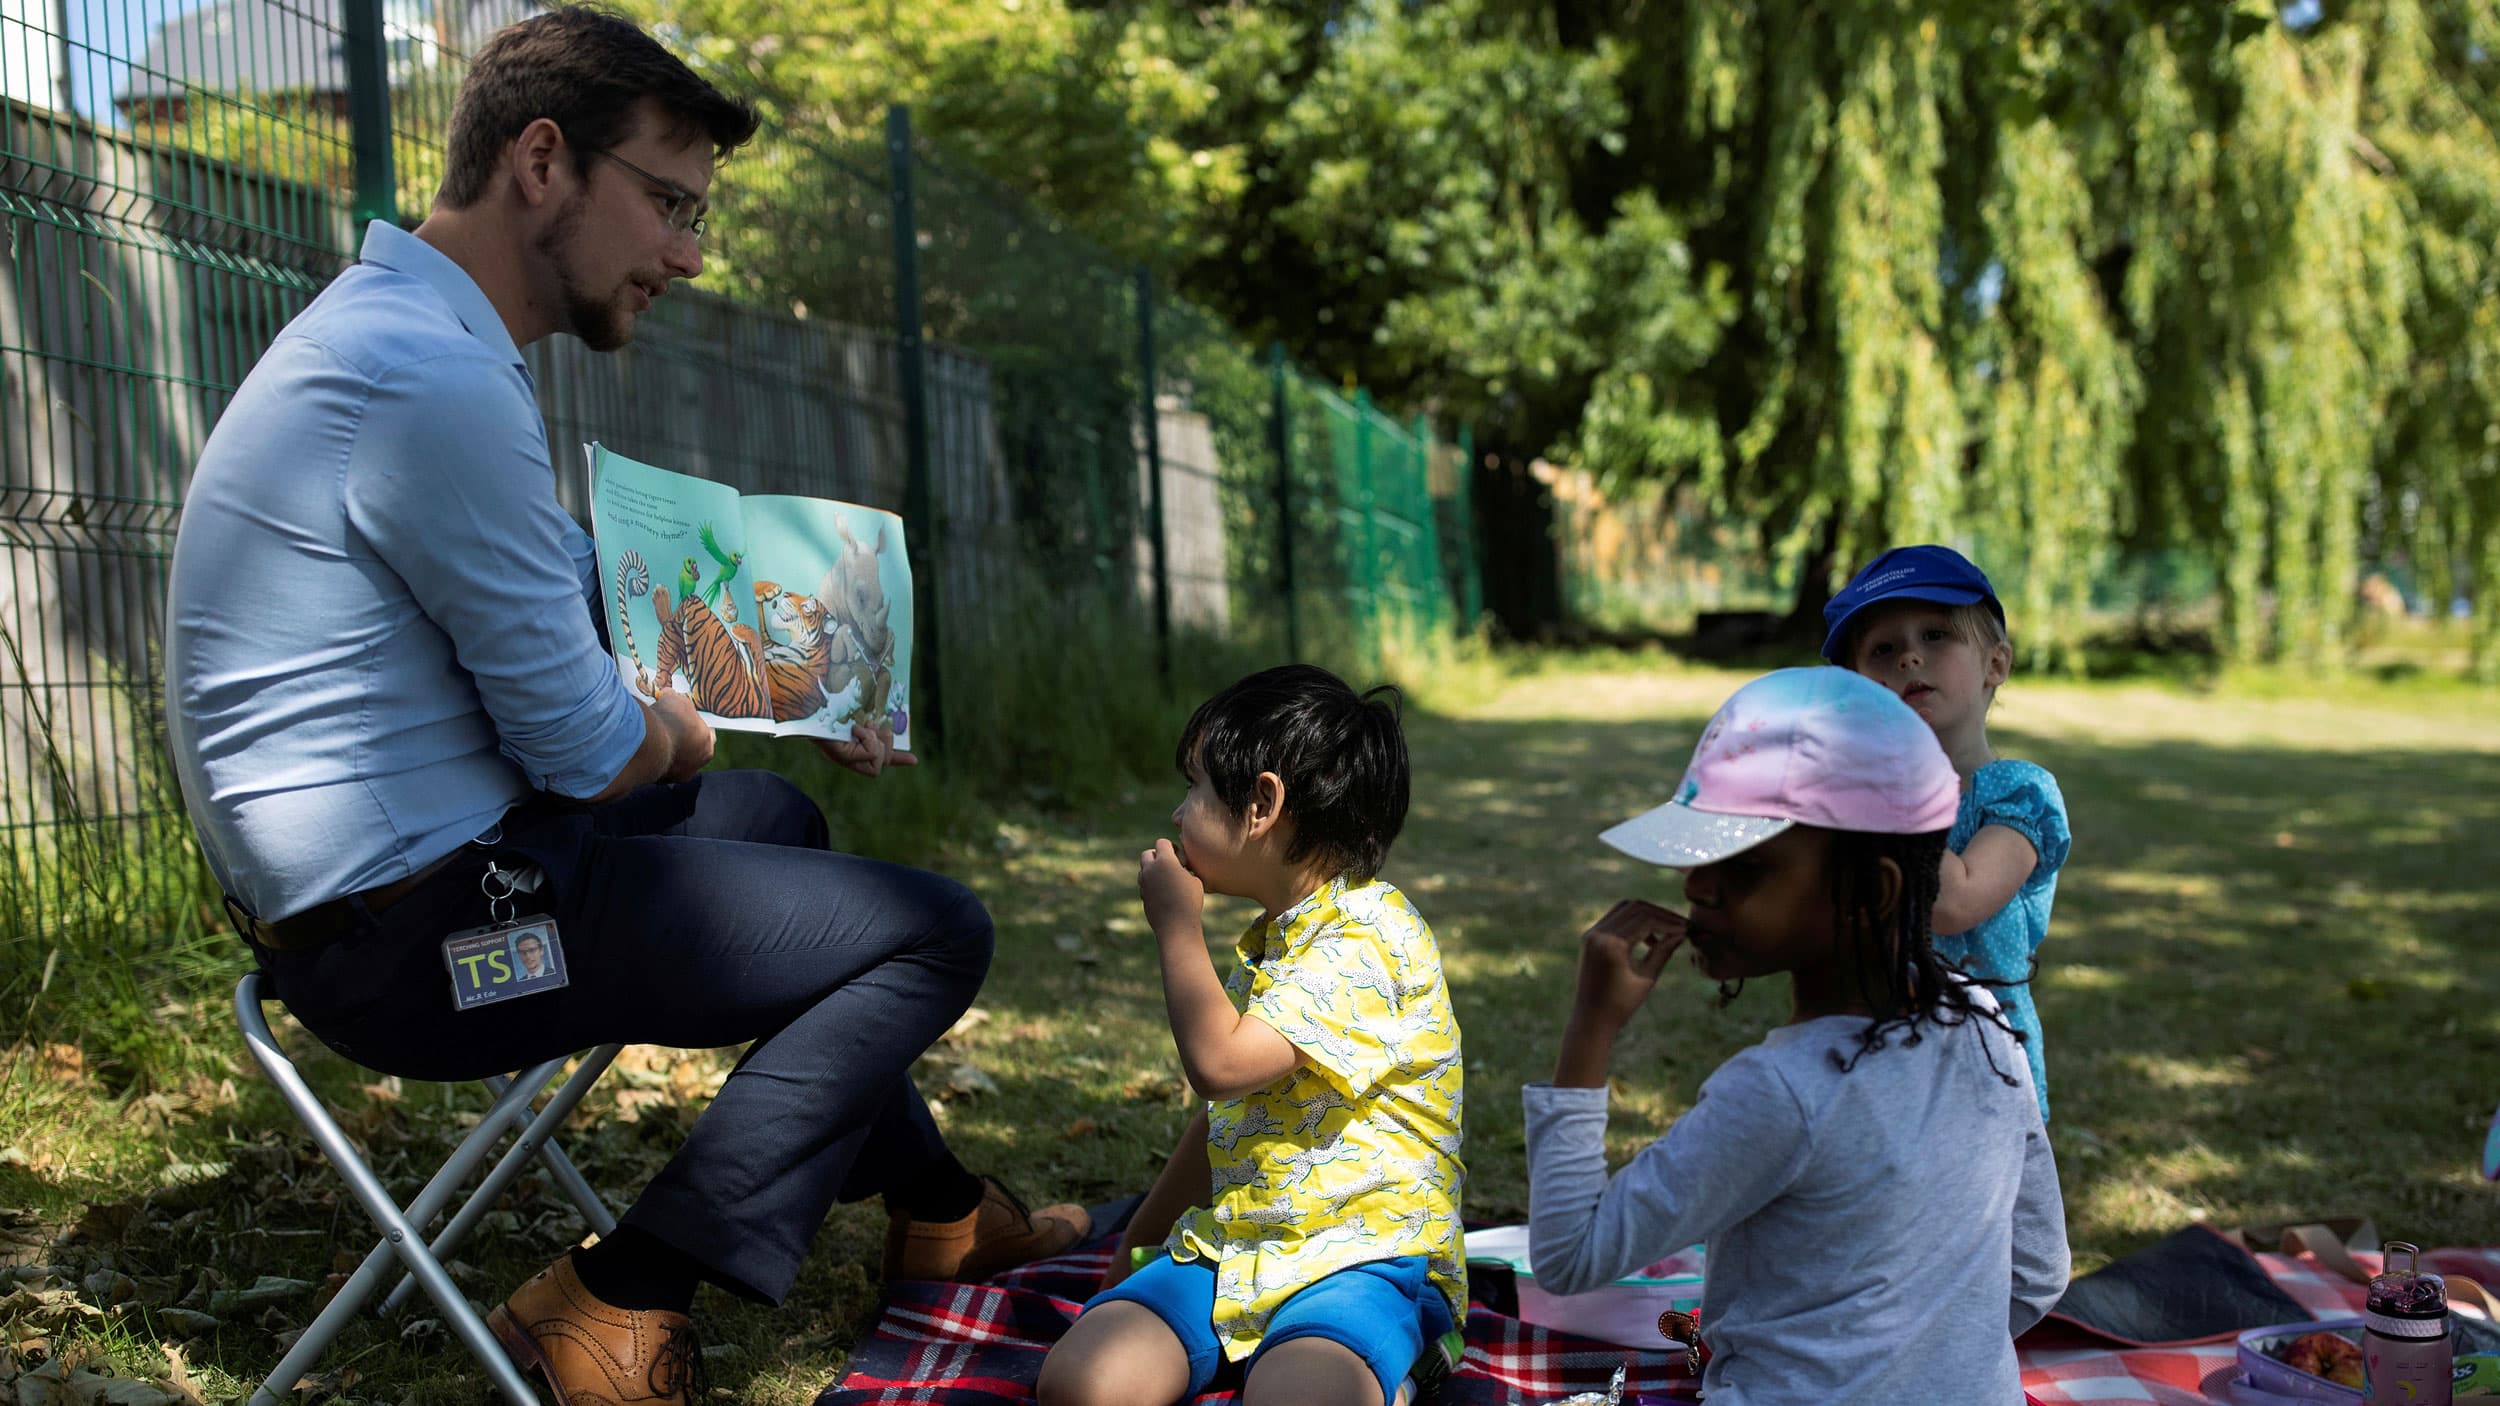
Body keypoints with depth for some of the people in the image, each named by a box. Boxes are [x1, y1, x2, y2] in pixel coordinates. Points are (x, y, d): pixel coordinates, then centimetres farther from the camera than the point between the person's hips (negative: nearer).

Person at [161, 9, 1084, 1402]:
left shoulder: (404, 330, 10)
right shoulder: (438, 385, -25)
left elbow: (597, 593, 22)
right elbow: (591, 750, -20)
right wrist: (688, 728, 3)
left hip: (367, 877, 11)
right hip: (413, 931, -11)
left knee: (773, 817, 29)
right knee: (936, 931, -7)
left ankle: (931, 1210, 36)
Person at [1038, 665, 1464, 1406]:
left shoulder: (1367, 937, -14)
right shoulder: (1273, 940, 18)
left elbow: (1220, 1062, -24)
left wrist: (1176, 924, -9)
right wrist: (1140, 1242, 30)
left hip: (1360, 1255, -8)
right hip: (1231, 1248, 8)